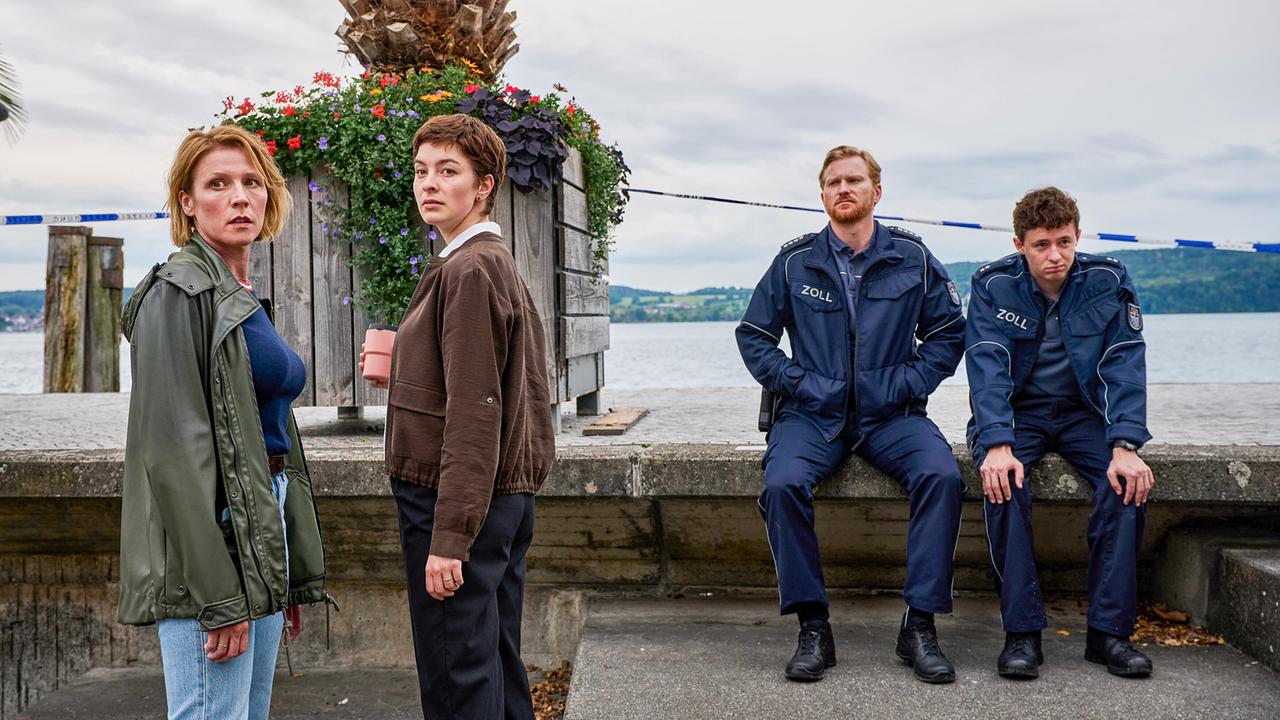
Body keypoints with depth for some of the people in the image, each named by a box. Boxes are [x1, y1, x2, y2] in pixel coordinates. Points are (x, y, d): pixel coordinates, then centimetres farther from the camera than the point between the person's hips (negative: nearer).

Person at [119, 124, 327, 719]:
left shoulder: (244, 299, 16)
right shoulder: (178, 294, -11)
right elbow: (174, 449, -19)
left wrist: (292, 575, 18)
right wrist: (218, 597, -21)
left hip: (261, 527, 9)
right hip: (209, 542, -9)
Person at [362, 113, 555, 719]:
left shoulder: (468, 270, -14)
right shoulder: (501, 264, 16)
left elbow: (473, 411, -21)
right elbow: (529, 390, 19)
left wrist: (449, 537, -22)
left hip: (455, 502, -10)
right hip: (507, 496, 10)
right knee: (499, 667, 17)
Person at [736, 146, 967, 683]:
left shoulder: (912, 258, 7)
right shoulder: (794, 262, 6)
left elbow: (948, 332, 13)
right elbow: (753, 336, 12)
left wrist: (906, 383, -2)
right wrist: (797, 382, -2)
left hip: (891, 415, 1)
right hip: (813, 415, 0)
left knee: (942, 476, -29)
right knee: (782, 484, -30)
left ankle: (920, 625, -17)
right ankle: (813, 626, -17)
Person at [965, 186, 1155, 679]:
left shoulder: (1108, 281, -6)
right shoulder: (993, 286, -9)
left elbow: (1124, 366, -12)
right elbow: (987, 368, -19)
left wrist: (1125, 446, -27)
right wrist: (997, 445, -34)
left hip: (1083, 413, 2)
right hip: (1015, 413, -1)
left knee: (1129, 481, -28)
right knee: (1004, 482, -32)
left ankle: (1109, 631, -18)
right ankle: (1022, 633, -25)